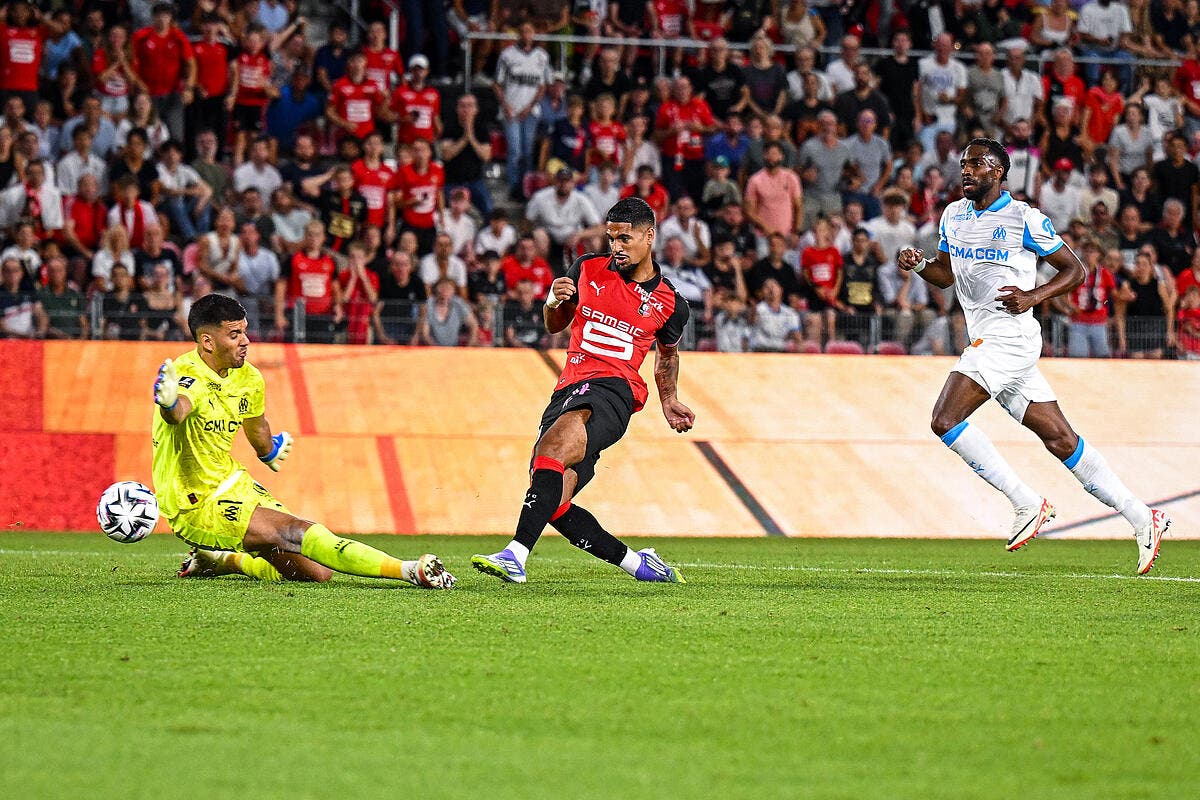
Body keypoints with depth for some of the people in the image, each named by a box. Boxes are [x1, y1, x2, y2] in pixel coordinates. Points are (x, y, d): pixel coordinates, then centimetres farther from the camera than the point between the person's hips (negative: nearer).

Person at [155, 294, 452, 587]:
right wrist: (170, 403, -71)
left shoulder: (248, 378, 3)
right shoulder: (188, 377, -22)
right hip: (196, 506, -9)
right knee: (298, 533, -25)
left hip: (233, 484, 9)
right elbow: (177, 413, -47)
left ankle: (226, 560, 21)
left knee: (317, 572, 2)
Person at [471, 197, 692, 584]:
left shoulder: (670, 304, 9)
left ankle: (515, 555, -45)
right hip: (568, 389, 5)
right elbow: (555, 325, 24)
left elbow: (667, 353, 29)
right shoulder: (587, 269, 13)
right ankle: (636, 563, 9)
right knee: (552, 503, -8)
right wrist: (554, 302, 2)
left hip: (612, 388, -5)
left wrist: (669, 401, 21)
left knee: (554, 447, -35)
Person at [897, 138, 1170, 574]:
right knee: (1060, 439, 7)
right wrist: (920, 265, 4)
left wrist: (1033, 297, -17)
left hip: (1011, 336, -8)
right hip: (985, 339, 8)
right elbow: (946, 274, 25)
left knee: (945, 419, -17)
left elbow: (1074, 269, -2)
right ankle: (1142, 518, 12)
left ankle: (1027, 503, -9)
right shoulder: (954, 215, 14)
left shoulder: (1024, 218, -8)